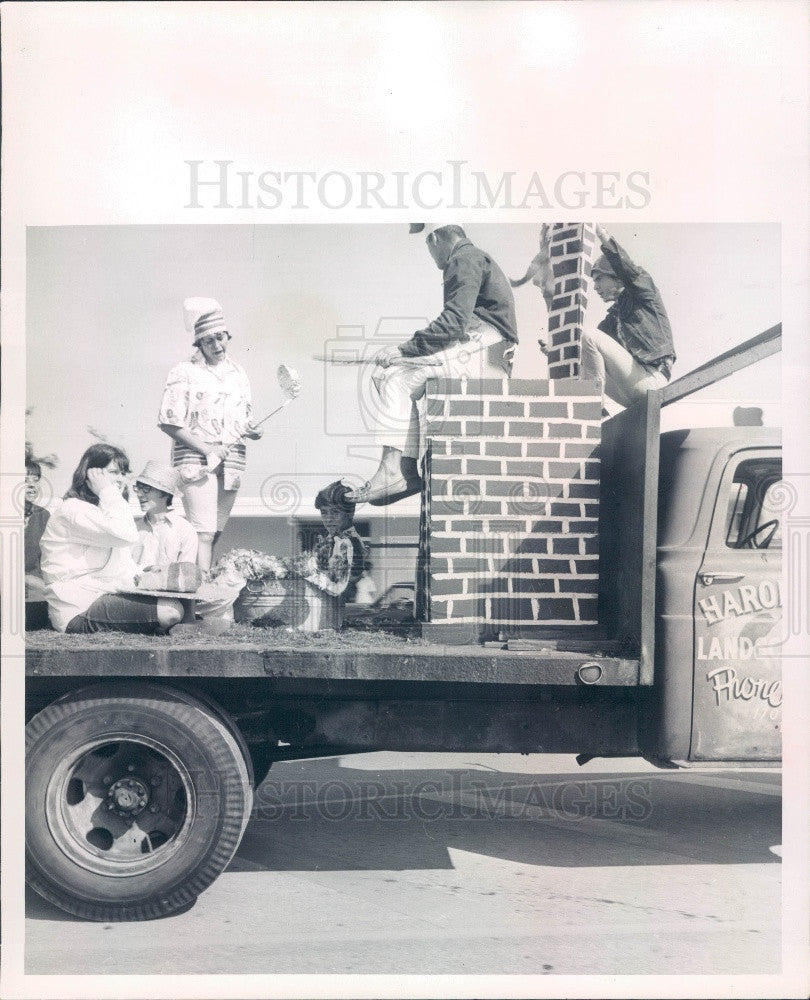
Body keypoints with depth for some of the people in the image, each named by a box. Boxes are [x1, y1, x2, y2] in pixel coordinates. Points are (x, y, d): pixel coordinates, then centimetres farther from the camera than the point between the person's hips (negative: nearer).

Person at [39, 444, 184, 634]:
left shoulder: (101, 510, 23)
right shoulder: (73, 509, -10)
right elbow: (127, 537, -25)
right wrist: (107, 491, -14)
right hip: (79, 610, -10)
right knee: (170, 611, -25)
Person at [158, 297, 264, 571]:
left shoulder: (238, 374, 16)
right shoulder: (184, 373, -2)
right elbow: (169, 423, -7)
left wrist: (251, 431, 0)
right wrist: (207, 448, -14)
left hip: (231, 463, 6)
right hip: (196, 462, -5)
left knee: (215, 533, 9)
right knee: (203, 533, -14)